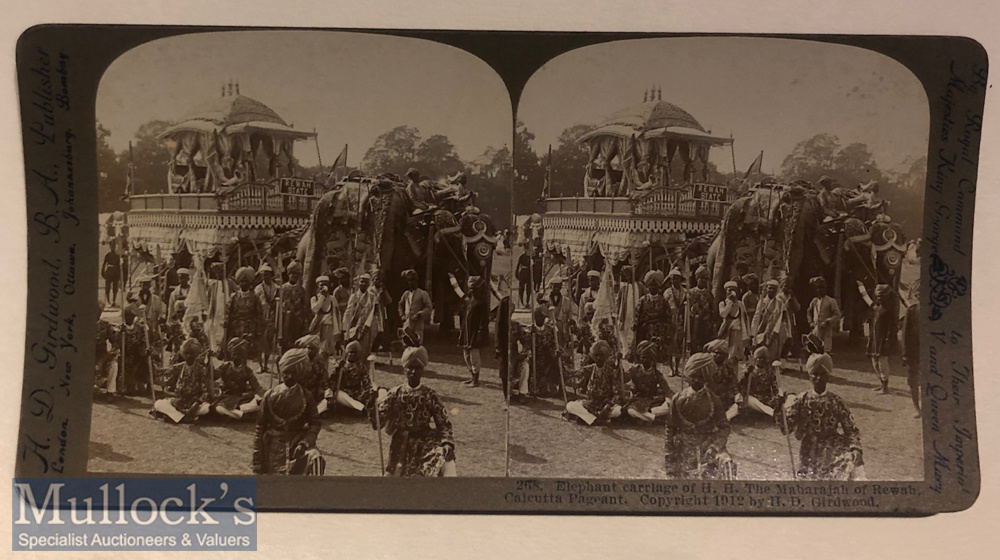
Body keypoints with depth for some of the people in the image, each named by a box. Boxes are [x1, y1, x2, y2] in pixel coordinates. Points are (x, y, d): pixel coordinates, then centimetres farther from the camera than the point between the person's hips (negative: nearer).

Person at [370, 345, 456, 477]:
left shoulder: (430, 395, -7)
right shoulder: (395, 394, -5)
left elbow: (443, 423, -7)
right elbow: (378, 423, -7)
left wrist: (447, 443, -23)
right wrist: (373, 404, -25)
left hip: (426, 443, -1)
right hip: (402, 446, 1)